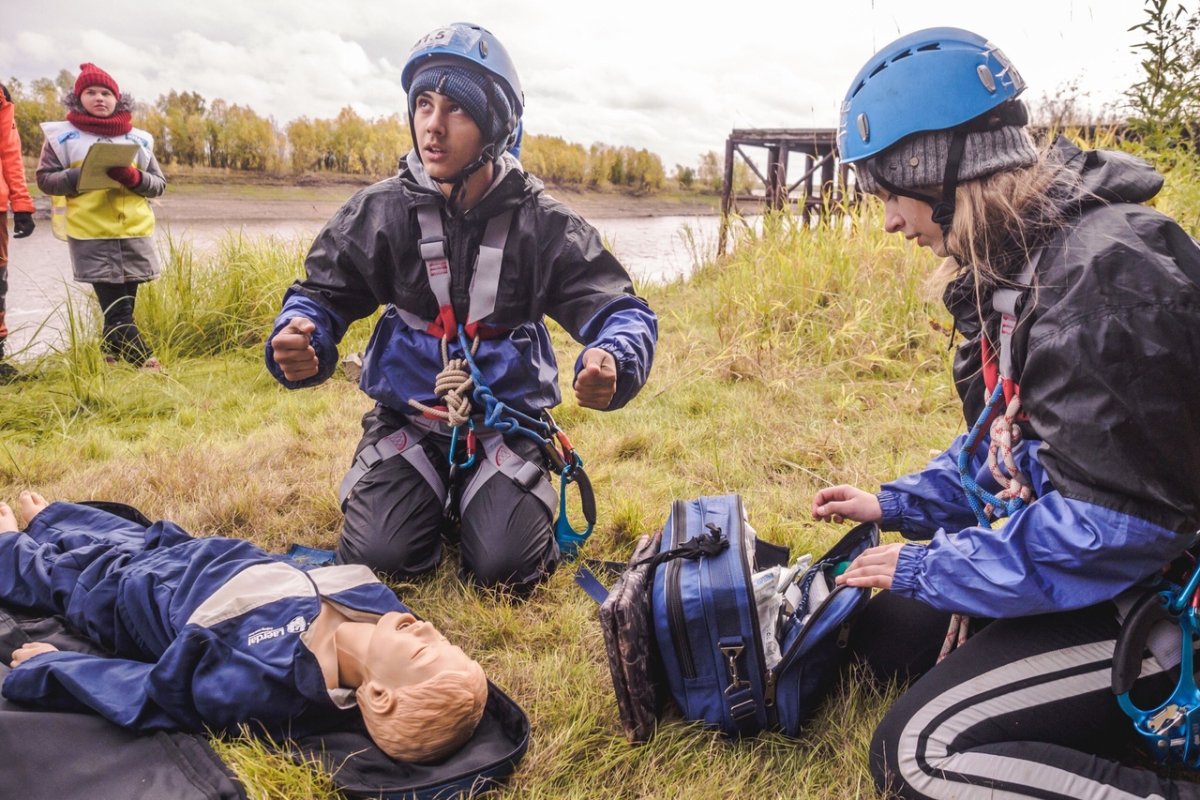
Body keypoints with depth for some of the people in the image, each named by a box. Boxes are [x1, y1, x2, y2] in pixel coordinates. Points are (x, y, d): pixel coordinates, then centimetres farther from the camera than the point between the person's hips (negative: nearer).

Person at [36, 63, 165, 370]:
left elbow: (159, 184, 11)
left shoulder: (138, 138, 12)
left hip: (135, 234, 3)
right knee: (116, 308, -8)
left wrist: (133, 177, -9)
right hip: (91, 236, -2)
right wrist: (82, 177, -12)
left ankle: (111, 358, 19)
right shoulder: (62, 136, 6)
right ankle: (145, 361, -5)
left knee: (122, 304, 6)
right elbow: (44, 179, 4)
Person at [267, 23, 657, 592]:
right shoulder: (380, 211, -6)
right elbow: (320, 296, 0)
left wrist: (611, 362, -37)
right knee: (377, 558, -16)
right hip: (405, 422, 1)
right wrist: (300, 341, -26)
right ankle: (430, 498, 19)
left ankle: (486, 498, 19)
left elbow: (624, 313, -12)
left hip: (506, 425, -1)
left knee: (506, 568, -17)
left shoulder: (542, 224, -9)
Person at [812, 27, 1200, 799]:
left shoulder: (1103, 273, -26)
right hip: (1091, 556, 10)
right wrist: (896, 505, 10)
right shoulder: (1019, 260, 5)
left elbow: (1108, 524, -28)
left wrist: (926, 567, -18)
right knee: (887, 632, 15)